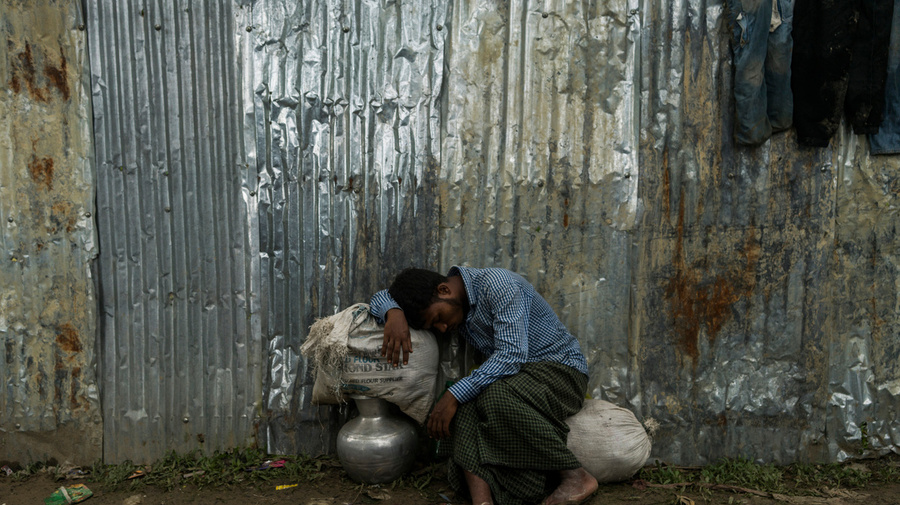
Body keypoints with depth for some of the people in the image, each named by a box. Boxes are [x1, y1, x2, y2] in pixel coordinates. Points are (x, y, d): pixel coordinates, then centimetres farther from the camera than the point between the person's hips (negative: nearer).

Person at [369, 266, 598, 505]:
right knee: (463, 408, -22)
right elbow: (380, 298, 6)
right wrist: (394, 313, -19)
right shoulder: (451, 303, 3)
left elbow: (512, 353, -31)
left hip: (560, 368, -7)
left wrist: (454, 395, -32)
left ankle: (575, 477, -22)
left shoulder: (497, 283, -21)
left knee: (498, 396, -35)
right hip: (515, 373, 7)